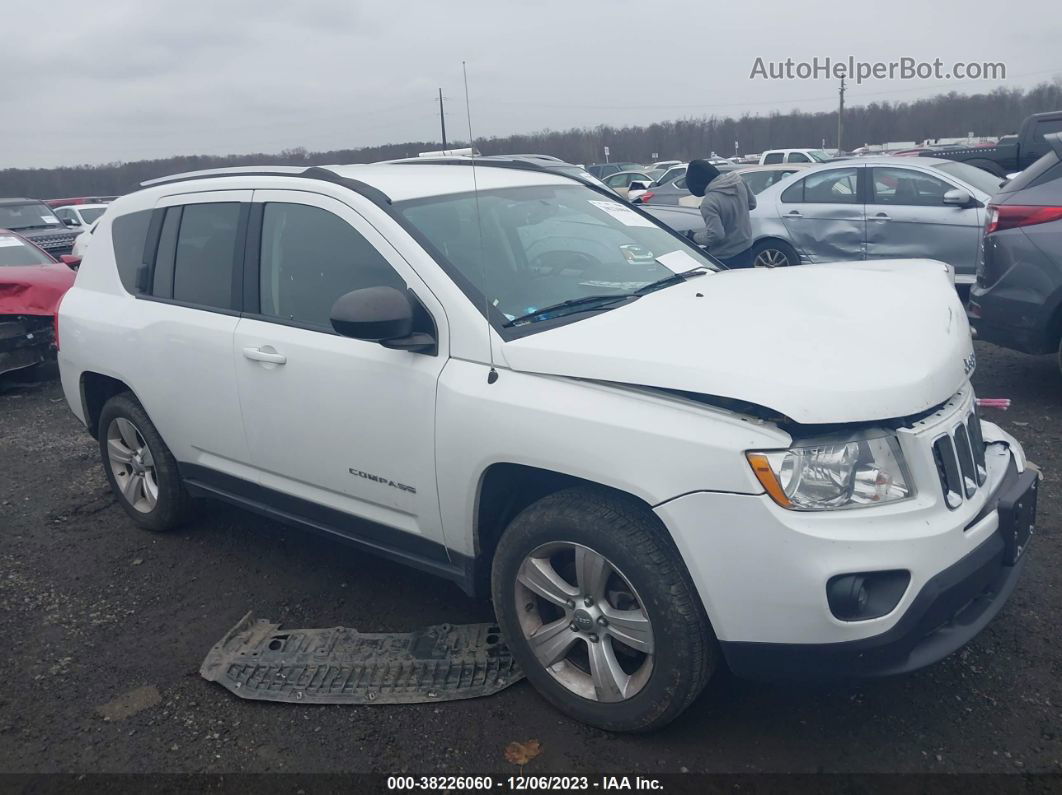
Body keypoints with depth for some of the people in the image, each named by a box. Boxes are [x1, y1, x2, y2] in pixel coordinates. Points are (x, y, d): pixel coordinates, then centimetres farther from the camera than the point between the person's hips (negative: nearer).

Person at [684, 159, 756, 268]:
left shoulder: (709, 203, -29)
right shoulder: (738, 180, -7)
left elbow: (715, 235, -30)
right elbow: (752, 204, 8)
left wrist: (694, 237, -13)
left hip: (724, 258, -7)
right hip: (746, 247, 7)